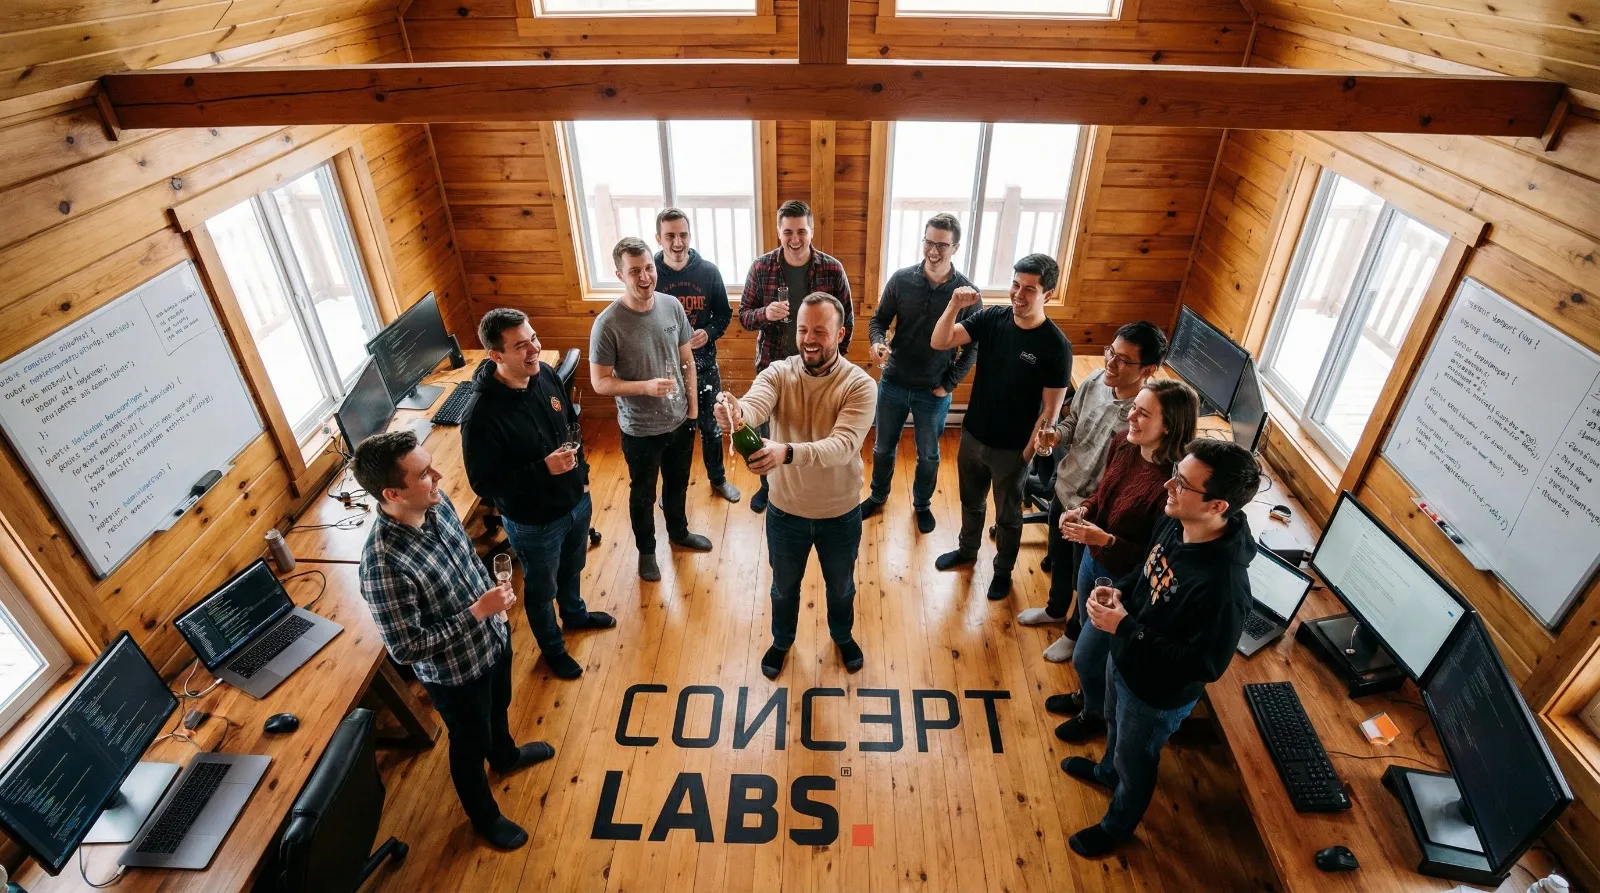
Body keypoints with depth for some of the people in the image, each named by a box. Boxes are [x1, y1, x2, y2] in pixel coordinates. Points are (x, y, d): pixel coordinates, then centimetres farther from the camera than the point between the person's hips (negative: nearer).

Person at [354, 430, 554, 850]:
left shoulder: (436, 501, -16)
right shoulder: (383, 564, -38)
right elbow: (406, 648, -29)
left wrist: (493, 604, 10)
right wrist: (477, 611, -29)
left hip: (494, 637, 7)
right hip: (454, 672, -6)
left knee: (499, 707, 34)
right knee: (470, 745, 22)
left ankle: (505, 755, 67)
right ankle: (485, 817, 50)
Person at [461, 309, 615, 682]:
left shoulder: (545, 375, -11)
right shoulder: (482, 414, -32)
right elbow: (483, 483, -25)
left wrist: (582, 474, 10)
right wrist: (543, 469, -33)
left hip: (575, 500, 6)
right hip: (534, 521, -6)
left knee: (572, 567, 32)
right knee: (541, 589, 21)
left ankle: (575, 613, 62)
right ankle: (552, 649, 47)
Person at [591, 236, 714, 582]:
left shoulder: (672, 306, -9)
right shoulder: (608, 324, -23)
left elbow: (686, 359, 3)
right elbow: (599, 382, -17)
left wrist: (692, 404, 4)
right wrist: (645, 387, -30)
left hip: (679, 420, 4)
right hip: (640, 430, -4)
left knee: (678, 484, 26)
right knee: (643, 494, 18)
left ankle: (679, 532, 52)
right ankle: (646, 550, 42)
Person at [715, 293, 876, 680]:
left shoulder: (860, 384, -20)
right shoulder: (778, 373, -14)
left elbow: (843, 446, -35)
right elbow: (754, 405, -34)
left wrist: (787, 453, -52)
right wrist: (736, 412, -60)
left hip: (840, 514, -1)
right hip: (786, 511, 1)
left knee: (841, 587, 26)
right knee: (784, 587, 25)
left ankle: (843, 636, 57)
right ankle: (782, 641, 55)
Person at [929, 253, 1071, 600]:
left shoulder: (1056, 346, -21)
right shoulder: (991, 318, -10)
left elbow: (1050, 410, -16)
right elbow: (939, 342, -12)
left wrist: (1029, 452, -12)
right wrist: (954, 305, -28)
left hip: (1012, 448, -4)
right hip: (972, 435, 4)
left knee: (1008, 515, 18)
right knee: (971, 501, 26)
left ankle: (1003, 570, 42)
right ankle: (967, 549, 52)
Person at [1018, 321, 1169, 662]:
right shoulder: (1095, 380, -14)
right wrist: (1055, 434, -15)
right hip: (1064, 490, 6)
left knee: (1085, 581, 20)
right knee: (1058, 559, 31)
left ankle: (1076, 634, 48)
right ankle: (1055, 609, 59)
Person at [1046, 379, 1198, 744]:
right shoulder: (1122, 443, -12)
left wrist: (1105, 540, -34)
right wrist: (1083, 511, -11)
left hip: (1126, 581, -6)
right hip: (1093, 559, 7)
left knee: (1086, 655, 13)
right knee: (1095, 641, 29)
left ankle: (1097, 714, 44)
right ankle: (1087, 695, 56)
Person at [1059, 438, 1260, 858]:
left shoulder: (1223, 586, -40)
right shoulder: (1176, 522, -16)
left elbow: (1203, 666, -30)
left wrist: (1124, 628, -31)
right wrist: (1120, 590, -13)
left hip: (1158, 692, -7)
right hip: (1125, 659, 7)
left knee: (1135, 761, 22)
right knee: (1115, 725, 35)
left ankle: (1117, 826, 52)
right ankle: (1107, 770, 66)